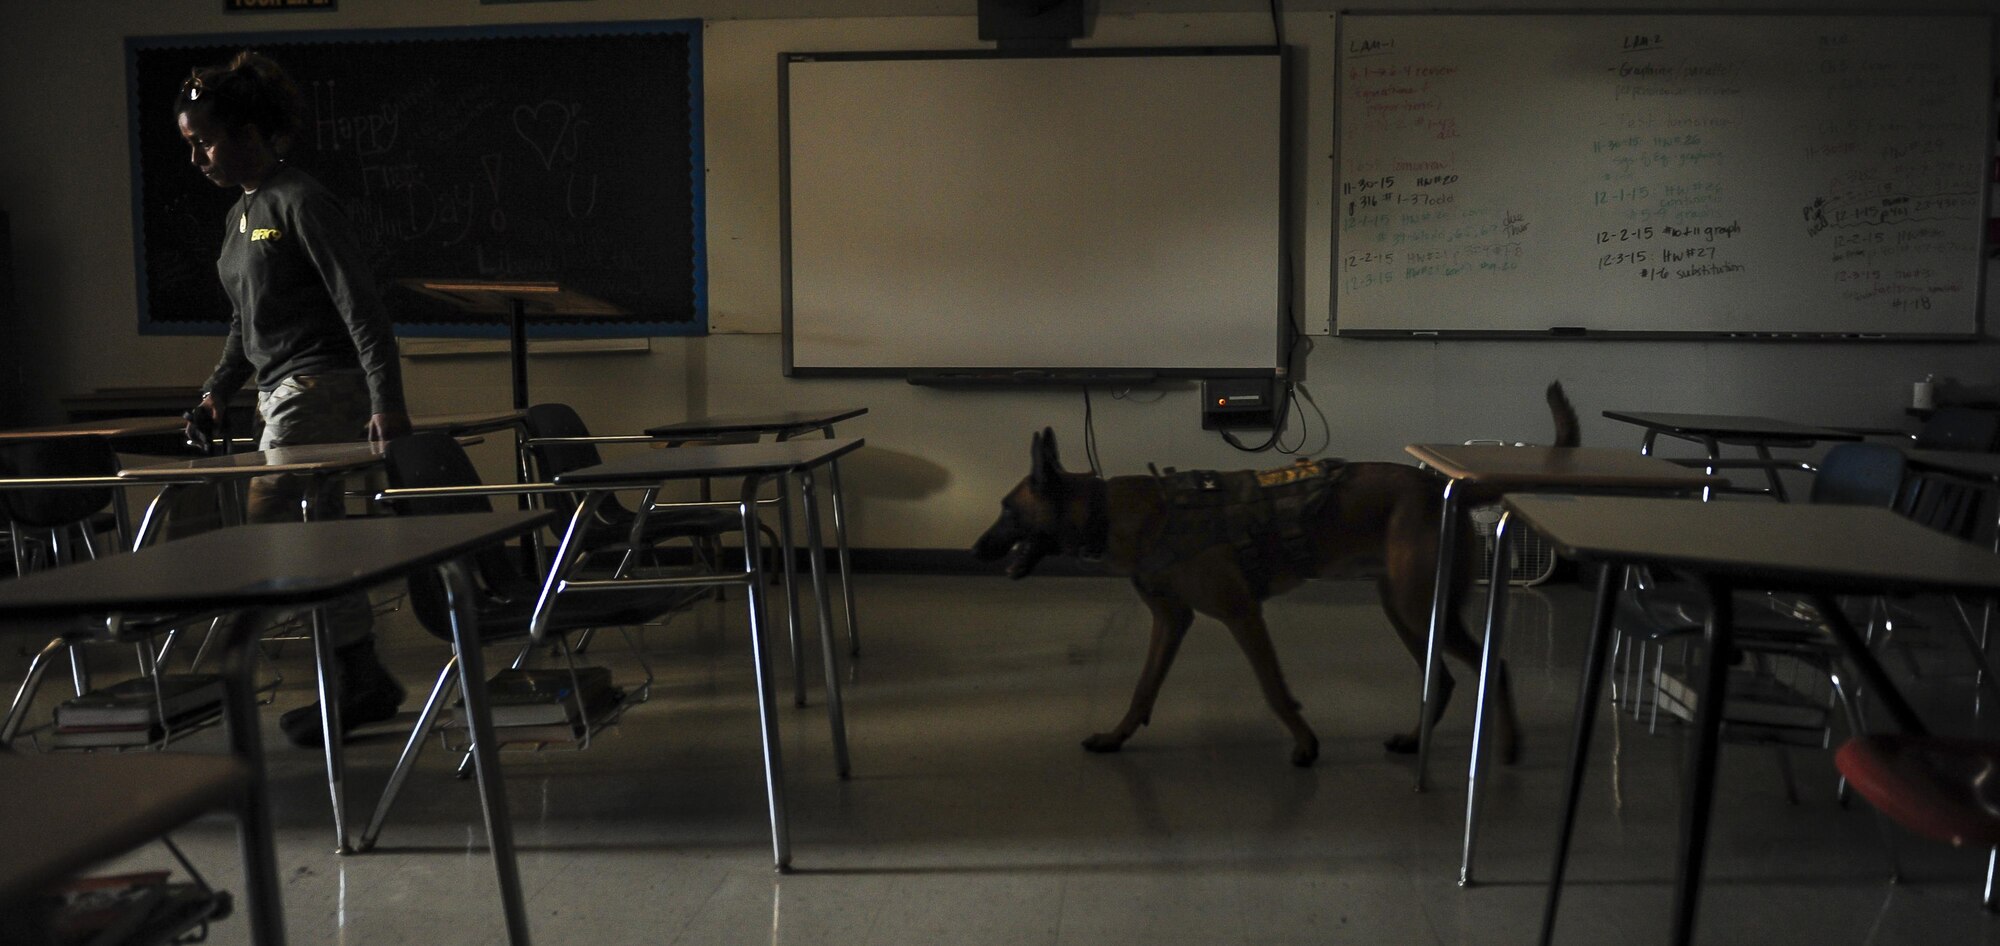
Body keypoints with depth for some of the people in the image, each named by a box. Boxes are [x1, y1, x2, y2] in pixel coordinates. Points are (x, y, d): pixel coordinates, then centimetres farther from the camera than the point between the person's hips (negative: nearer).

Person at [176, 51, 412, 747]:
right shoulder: (239, 216, 17)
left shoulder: (300, 201, -11)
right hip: (281, 392, 9)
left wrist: (387, 402, -23)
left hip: (320, 387, -9)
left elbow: (360, 305, -17)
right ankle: (362, 683, 14)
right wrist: (218, 391, 16)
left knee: (260, 534, -7)